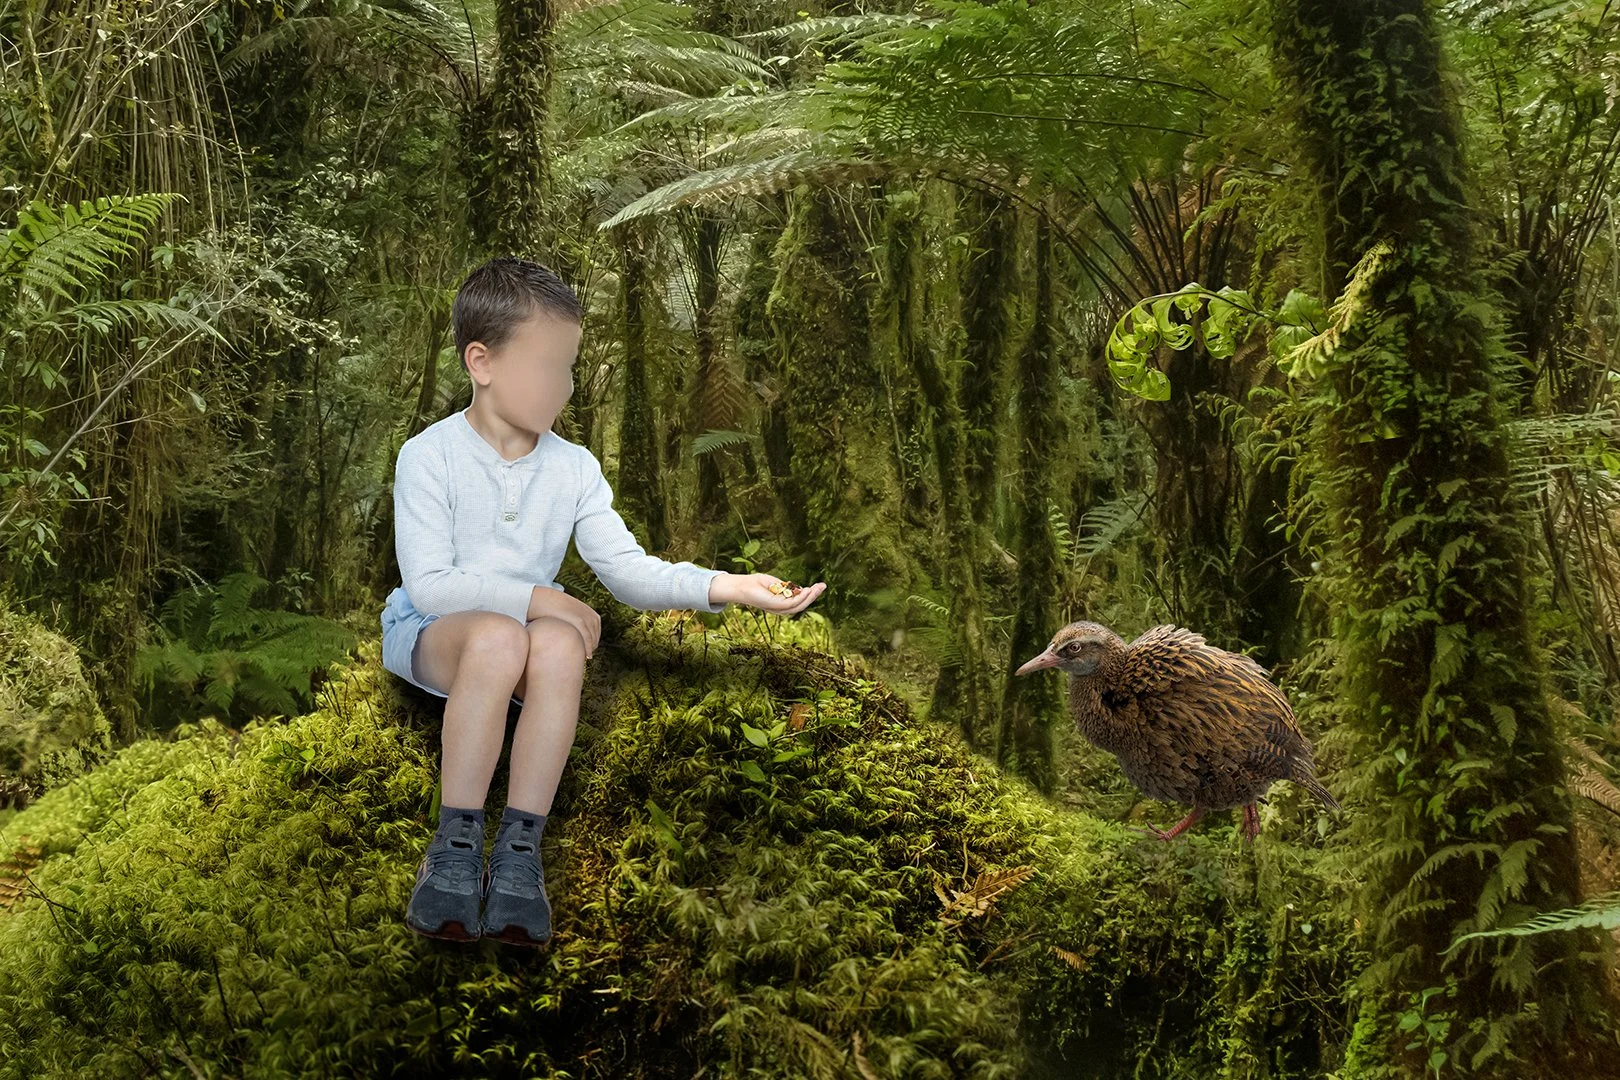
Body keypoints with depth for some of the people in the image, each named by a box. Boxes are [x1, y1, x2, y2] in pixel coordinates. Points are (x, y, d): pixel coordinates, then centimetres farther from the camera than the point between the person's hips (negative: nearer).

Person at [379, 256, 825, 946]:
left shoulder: (574, 469, 3)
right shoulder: (430, 457, -10)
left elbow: (629, 570, -3)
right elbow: (429, 584, -17)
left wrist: (723, 587, -18)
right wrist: (540, 597, -22)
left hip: (532, 632, 3)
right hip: (428, 632, -3)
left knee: (559, 643, -34)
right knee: (498, 635, -38)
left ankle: (521, 847, -32)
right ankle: (457, 844, -30)